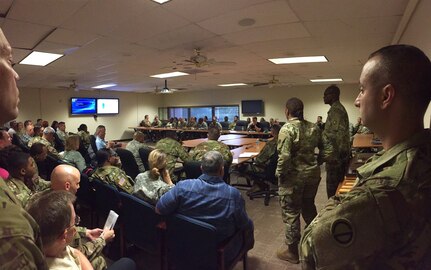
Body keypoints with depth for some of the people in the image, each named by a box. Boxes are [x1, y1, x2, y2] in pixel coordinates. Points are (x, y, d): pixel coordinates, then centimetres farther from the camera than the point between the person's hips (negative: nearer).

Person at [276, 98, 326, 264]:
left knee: (290, 212, 7)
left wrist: (279, 173, -11)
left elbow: (284, 156, -24)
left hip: (293, 177, -7)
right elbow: (323, 149, 11)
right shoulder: (313, 127, 4)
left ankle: (292, 251, 21)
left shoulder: (287, 129, -18)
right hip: (313, 173, 7)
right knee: (308, 206, 25)